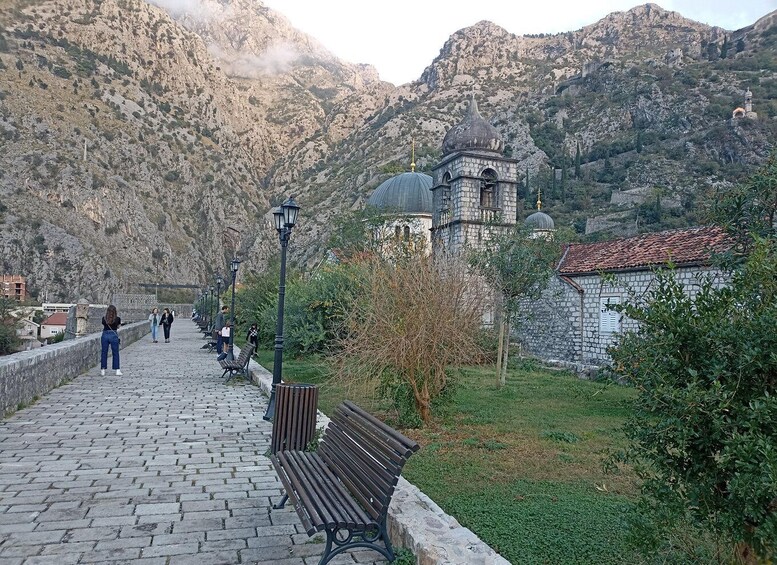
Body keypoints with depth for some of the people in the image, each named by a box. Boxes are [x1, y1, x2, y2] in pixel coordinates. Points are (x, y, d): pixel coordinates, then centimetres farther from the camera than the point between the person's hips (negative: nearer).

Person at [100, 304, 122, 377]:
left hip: (105, 335, 2)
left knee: (104, 353, 9)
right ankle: (117, 370, 6)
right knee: (115, 353, 6)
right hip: (114, 335, -2)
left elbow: (103, 325, 14)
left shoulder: (104, 318, 0)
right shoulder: (117, 319, -4)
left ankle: (102, 370, 10)